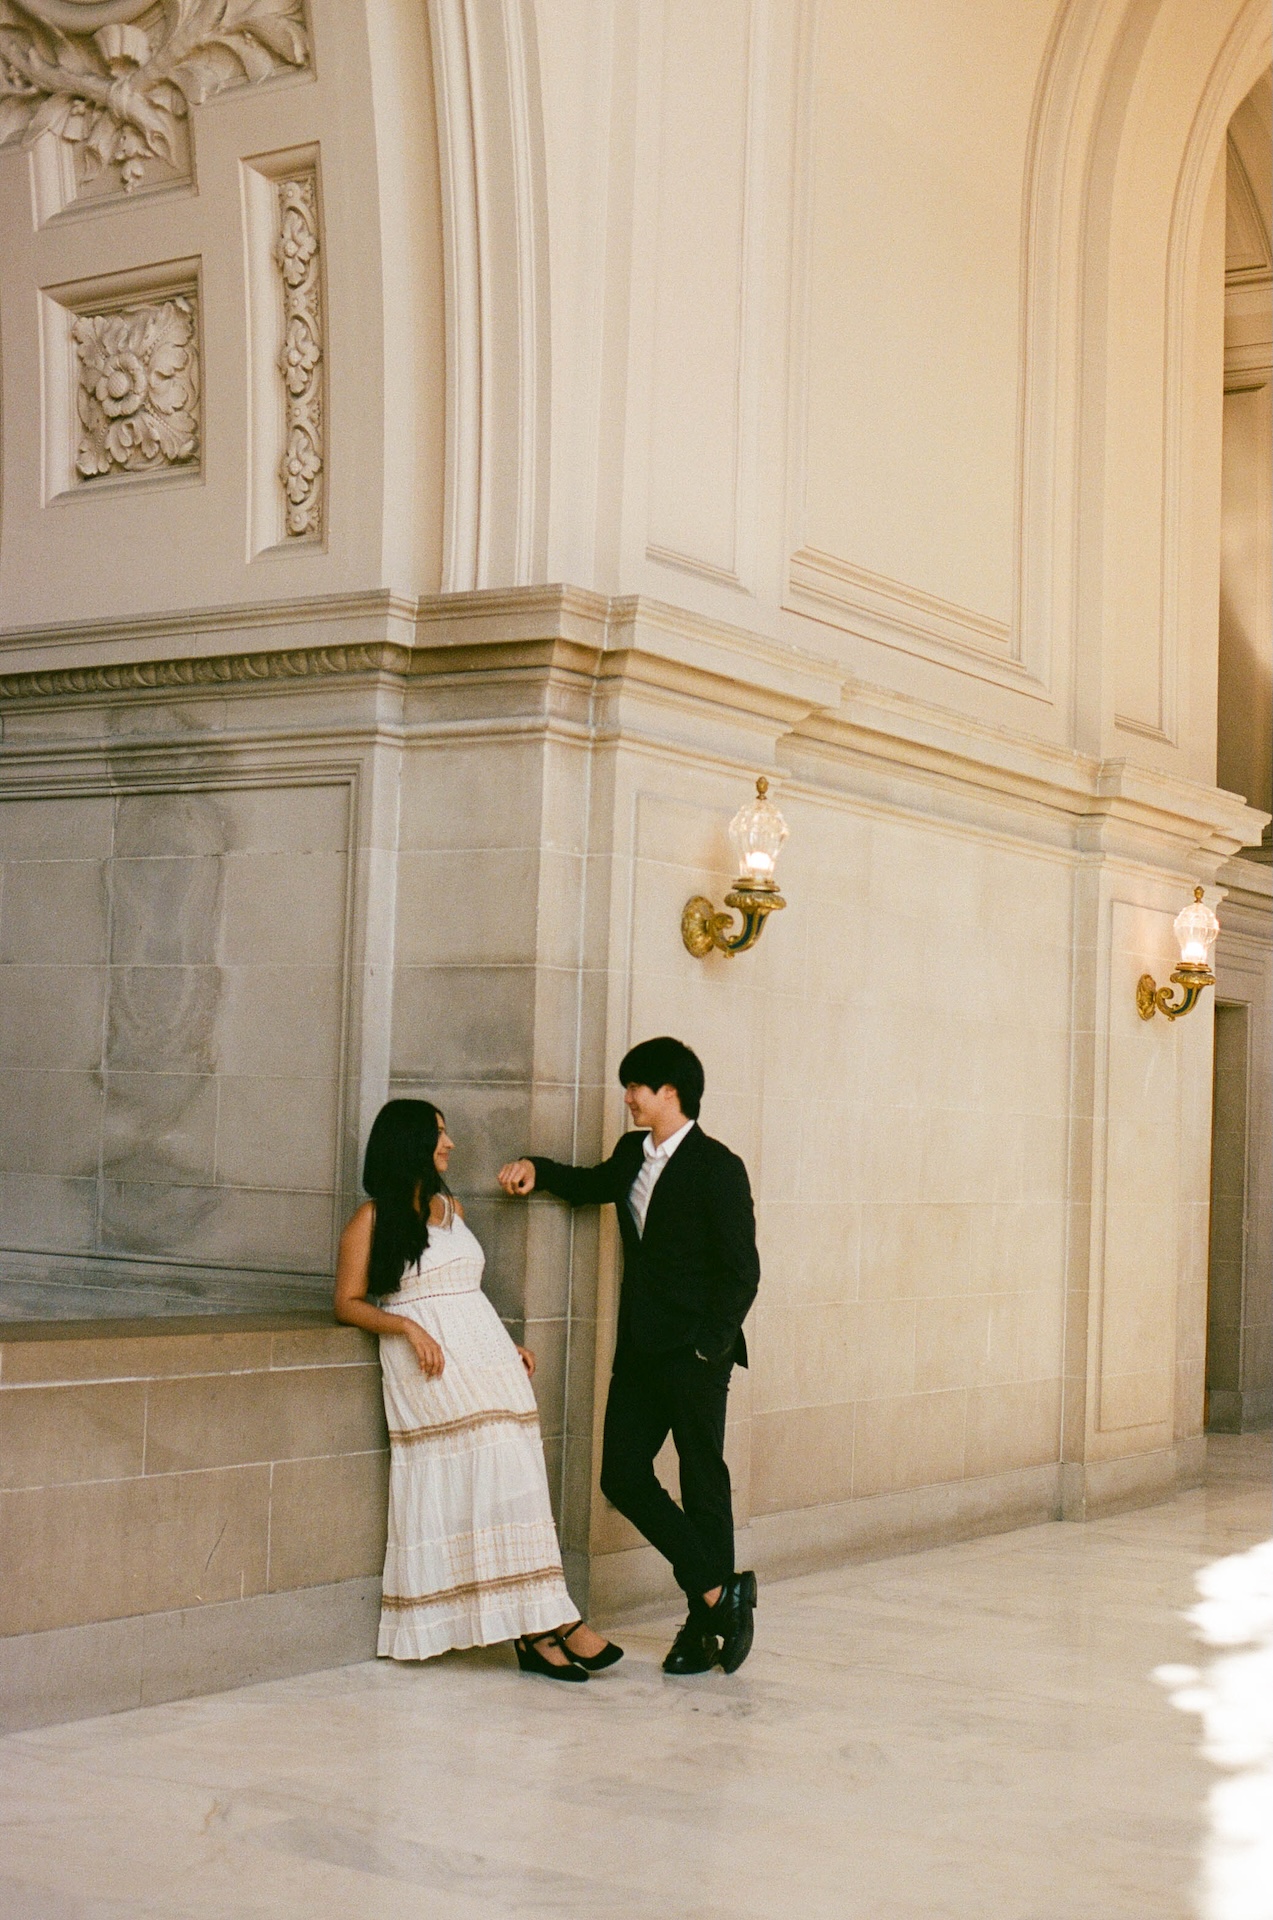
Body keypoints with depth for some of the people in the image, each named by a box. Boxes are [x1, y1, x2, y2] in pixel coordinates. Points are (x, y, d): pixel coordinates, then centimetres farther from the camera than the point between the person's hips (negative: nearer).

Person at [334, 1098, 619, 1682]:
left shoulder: (451, 1208, 22)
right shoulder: (372, 1219, 4)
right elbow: (348, 1303, 1)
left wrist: (509, 1347, 16)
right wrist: (407, 1327, -14)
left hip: (485, 1351, 6)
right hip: (430, 1367, -6)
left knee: (510, 1480, -8)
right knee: (494, 1474, -17)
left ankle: (534, 1632, -12)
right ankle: (551, 1623, -17)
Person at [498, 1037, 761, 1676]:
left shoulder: (717, 1168, -9)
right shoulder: (633, 1155, 12)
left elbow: (741, 1271, -10)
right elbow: (591, 1185, 33)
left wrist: (709, 1347, -15)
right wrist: (537, 1169, 13)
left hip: (695, 1356, -7)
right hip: (639, 1349, 7)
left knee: (703, 1484, 1)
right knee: (623, 1476, 1)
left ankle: (704, 1623, 11)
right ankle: (717, 1592, 9)